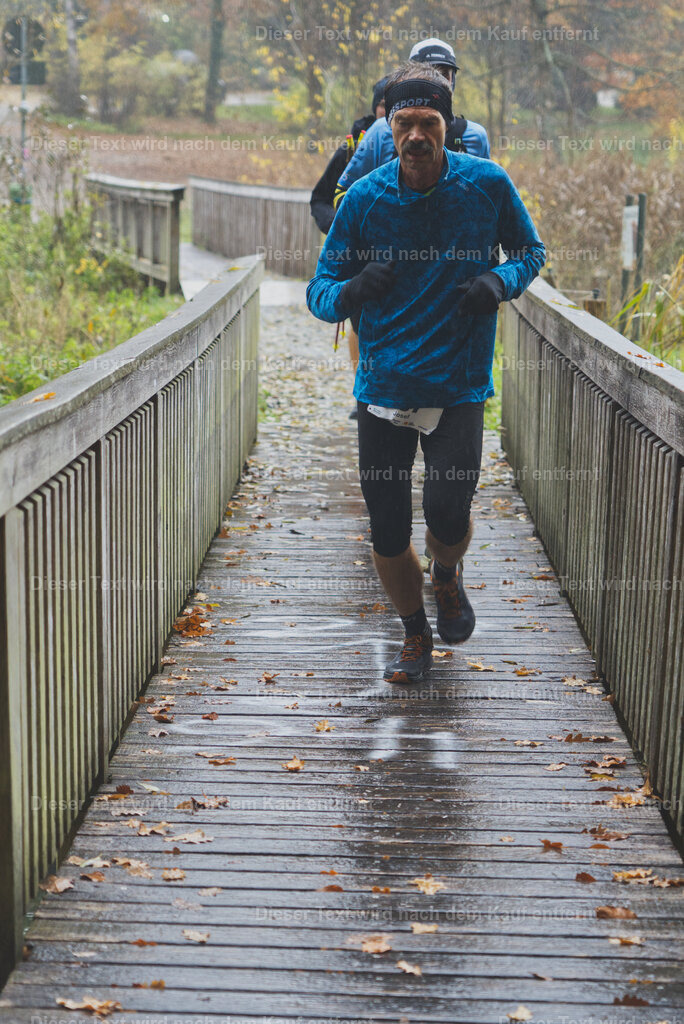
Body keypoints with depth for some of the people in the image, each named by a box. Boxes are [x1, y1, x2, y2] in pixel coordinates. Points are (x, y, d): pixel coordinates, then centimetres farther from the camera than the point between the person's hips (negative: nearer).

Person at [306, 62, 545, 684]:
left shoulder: (488, 185, -4)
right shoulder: (364, 199, -3)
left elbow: (531, 252, 12)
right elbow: (319, 291, 1)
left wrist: (499, 282, -10)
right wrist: (349, 292, -23)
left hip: (459, 387, -1)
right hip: (382, 388, 1)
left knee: (447, 517, -16)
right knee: (387, 534, 4)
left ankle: (448, 576, 23)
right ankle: (416, 635, 32)